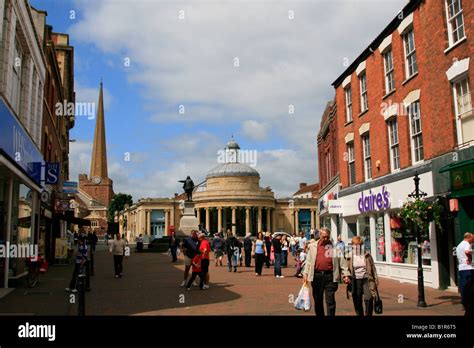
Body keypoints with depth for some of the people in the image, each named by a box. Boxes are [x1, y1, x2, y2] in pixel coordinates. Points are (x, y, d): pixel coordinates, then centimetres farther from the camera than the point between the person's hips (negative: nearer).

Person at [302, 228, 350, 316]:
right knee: (318, 300, 12)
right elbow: (308, 261, 9)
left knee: (330, 301, -3)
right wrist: (305, 274, 1)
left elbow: (342, 261, 4)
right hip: (316, 276, 2)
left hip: (330, 276, -2)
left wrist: (346, 275, -3)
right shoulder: (312, 246, 9)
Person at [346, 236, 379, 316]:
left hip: (367, 279, -1)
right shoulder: (349, 256, 3)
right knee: (357, 301, 5)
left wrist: (376, 280, 6)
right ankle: (359, 314, 21)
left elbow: (373, 268, 7)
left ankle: (368, 314, 3)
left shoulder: (367, 254, 3)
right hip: (356, 280, 1)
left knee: (368, 298, -14)